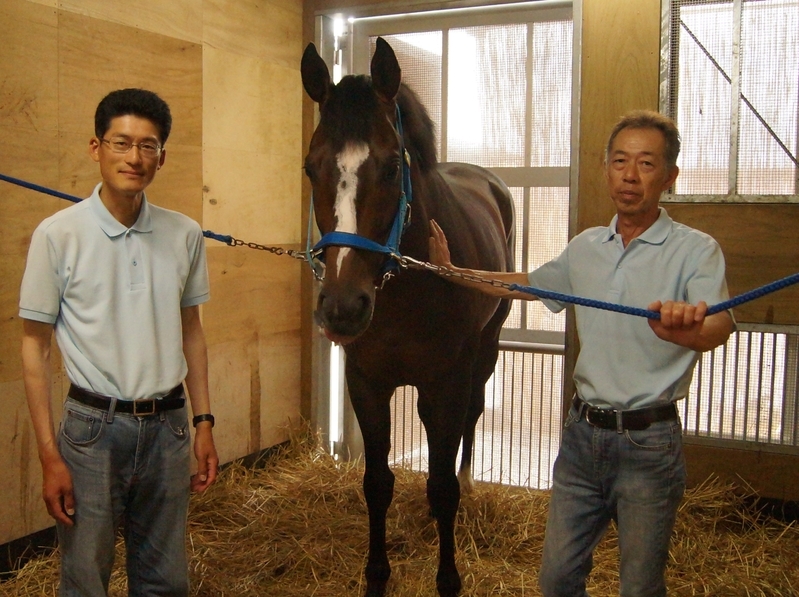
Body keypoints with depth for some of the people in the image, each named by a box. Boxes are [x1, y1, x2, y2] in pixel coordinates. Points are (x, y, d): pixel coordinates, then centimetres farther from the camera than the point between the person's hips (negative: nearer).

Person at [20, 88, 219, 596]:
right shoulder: (58, 235, -9)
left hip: (168, 425, 3)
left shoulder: (184, 234, 1)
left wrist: (204, 423, 7)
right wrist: (49, 455, -9)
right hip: (94, 425, -3)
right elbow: (36, 348, -5)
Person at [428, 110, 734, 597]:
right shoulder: (586, 248, 8)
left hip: (648, 442, -4)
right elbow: (527, 284, 24)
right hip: (583, 433, 5)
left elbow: (719, 327, -27)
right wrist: (452, 272, 19)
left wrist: (688, 327, -50)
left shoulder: (695, 250, -9)